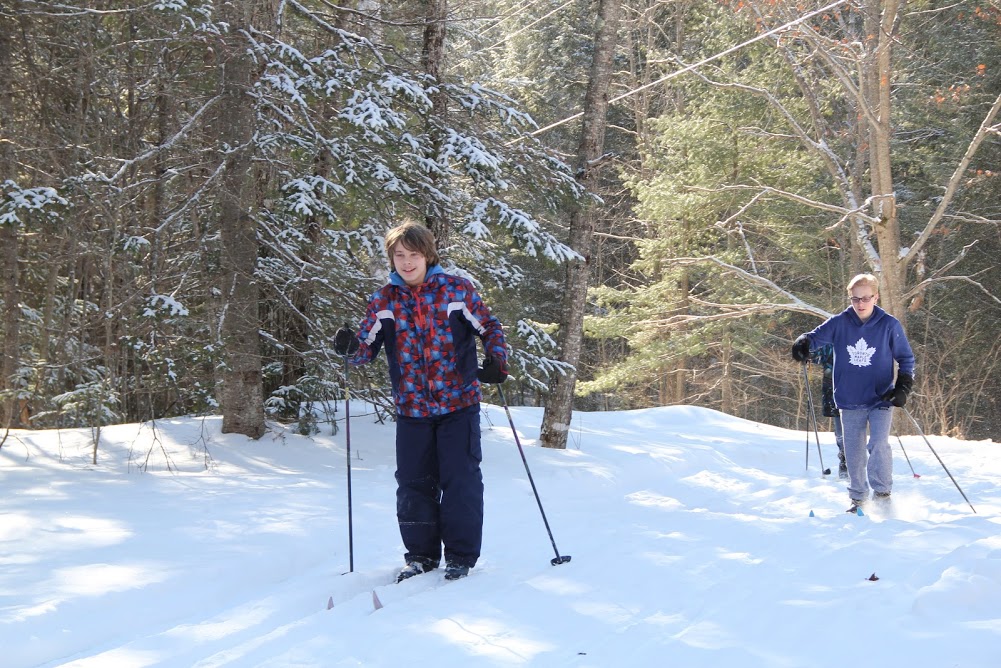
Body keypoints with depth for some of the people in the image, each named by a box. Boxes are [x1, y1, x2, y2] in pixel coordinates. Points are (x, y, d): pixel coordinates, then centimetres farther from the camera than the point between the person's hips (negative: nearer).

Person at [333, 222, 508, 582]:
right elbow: (367, 347, 1)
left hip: (459, 403, -2)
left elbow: (490, 328, 7)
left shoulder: (457, 290, -2)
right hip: (411, 408, 3)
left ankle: (461, 555, 9)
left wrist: (496, 361, -10)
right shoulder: (383, 301, 3)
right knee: (414, 483, 7)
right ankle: (420, 554, 21)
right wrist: (350, 347, -21)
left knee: (460, 479, -2)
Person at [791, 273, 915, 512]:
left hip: (881, 400, -2)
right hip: (850, 401, 2)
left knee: (878, 444, -19)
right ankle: (858, 497, 24)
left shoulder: (889, 325, -5)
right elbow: (817, 336, -2)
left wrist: (903, 388, -10)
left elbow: (906, 359, 2)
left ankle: (882, 492, -3)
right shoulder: (839, 323, -2)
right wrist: (803, 344, -26)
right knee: (853, 451, 8)